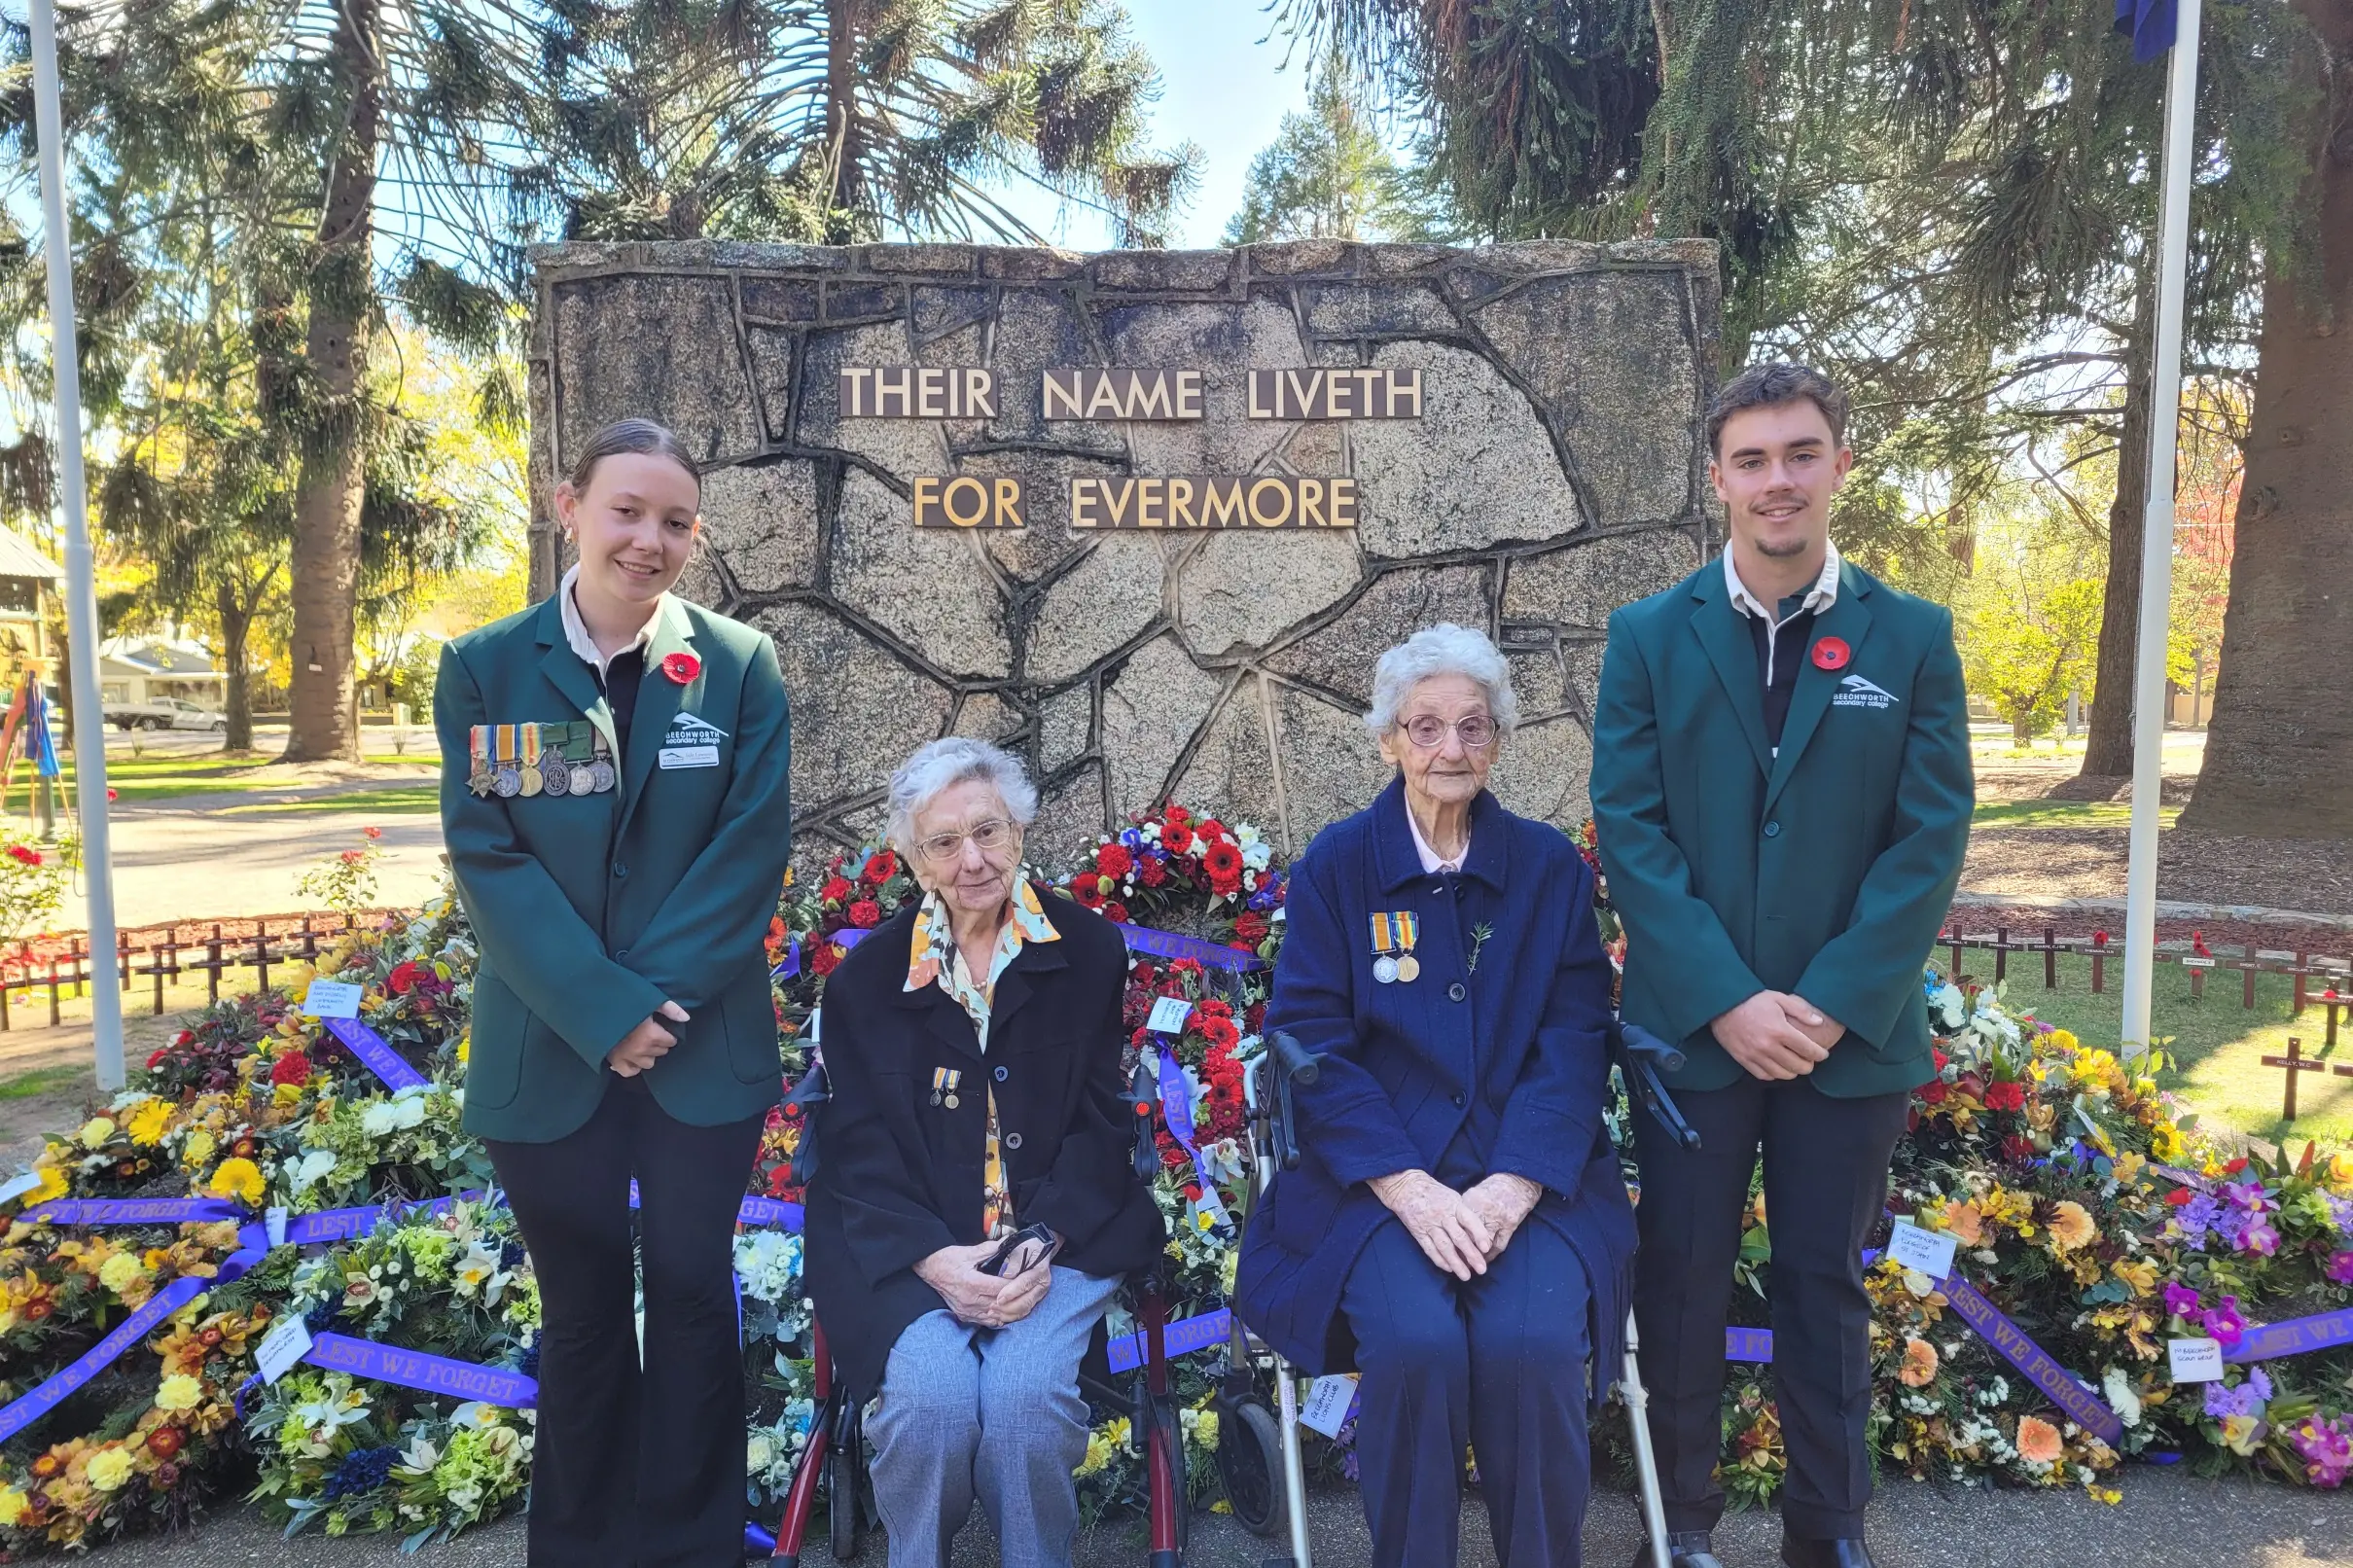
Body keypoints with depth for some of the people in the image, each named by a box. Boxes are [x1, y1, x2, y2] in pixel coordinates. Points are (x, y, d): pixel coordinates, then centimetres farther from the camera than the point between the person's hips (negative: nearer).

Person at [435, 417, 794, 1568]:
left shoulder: (738, 666, -3)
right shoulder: (483, 668, -1)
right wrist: (603, 1009, -15)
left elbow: (751, 849, -6)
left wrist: (659, 999, -14)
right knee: (581, 1304, 14)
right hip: (545, 1051, 1)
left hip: (702, 1045, 0)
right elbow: (484, 853, -7)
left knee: (692, 1293, 8)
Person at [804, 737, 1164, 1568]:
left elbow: (1098, 1120, 3)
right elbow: (861, 1148, 2)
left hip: (1058, 1233, 0)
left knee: (1027, 1393, -26)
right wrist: (934, 1258, -15)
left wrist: (1042, 1242, -12)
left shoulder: (1088, 949, 4)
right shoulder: (867, 977, 5)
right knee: (930, 1395, -26)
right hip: (912, 1244, 1)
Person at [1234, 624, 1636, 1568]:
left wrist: (1510, 1187, -14)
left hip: (1529, 1176, 1)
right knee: (1416, 1341, -26)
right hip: (1376, 1174, -1)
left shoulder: (1549, 867, 6)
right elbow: (1311, 1041, -3)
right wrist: (1410, 1188, -15)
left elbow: (1575, 1041, 1)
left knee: (1531, 1343, -24)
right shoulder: (1336, 865, 2)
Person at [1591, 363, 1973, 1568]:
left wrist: (1832, 1000, -12)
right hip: (1692, 1028, 0)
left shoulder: (1913, 638, 2)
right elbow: (1628, 827, -6)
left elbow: (1932, 836, -3)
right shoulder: (1649, 636, 0)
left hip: (1852, 1032, 1)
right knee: (1682, 1281, 9)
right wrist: (1726, 999, -13)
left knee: (1824, 1284, 13)